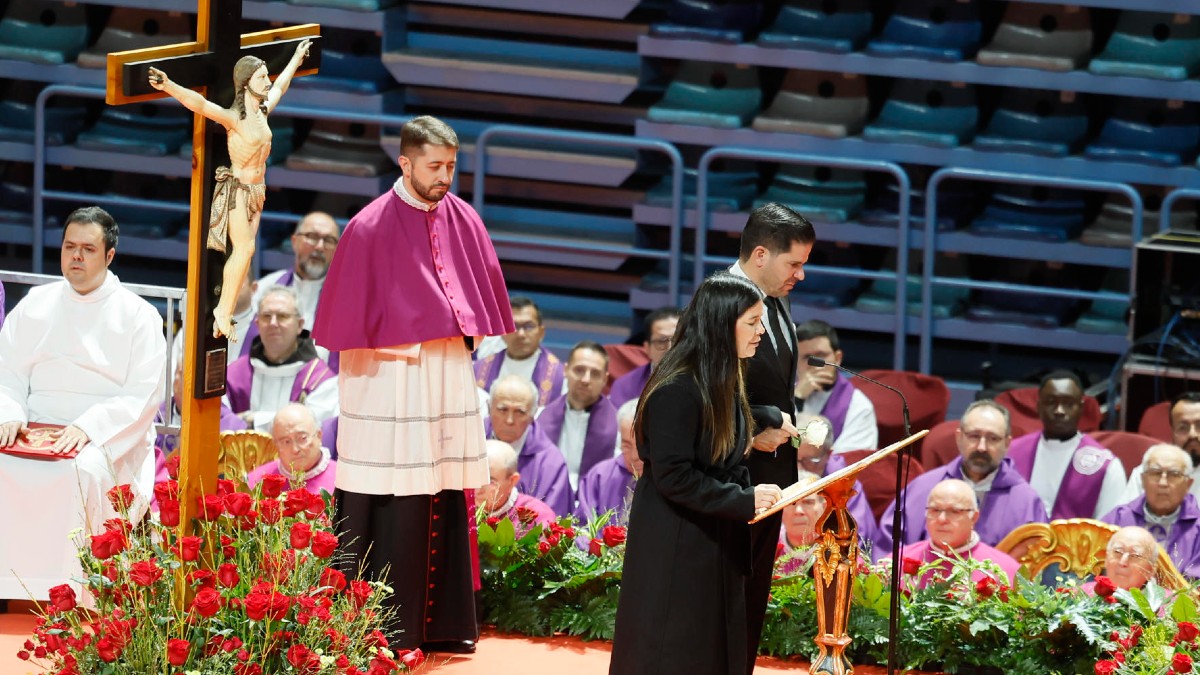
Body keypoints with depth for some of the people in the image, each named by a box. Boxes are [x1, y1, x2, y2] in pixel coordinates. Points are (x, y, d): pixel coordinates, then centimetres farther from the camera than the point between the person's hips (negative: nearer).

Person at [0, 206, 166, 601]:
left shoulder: (138, 316, 4)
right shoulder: (35, 306, 16)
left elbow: (143, 398, -4)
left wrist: (88, 428, -18)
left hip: (109, 439, -3)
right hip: (37, 431, 3)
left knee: (81, 472, -37)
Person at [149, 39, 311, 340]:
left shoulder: (262, 110, 6)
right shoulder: (233, 117, -17)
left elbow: (279, 86, 27)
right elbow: (199, 103, -34)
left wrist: (296, 58, 43)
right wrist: (169, 88, -51)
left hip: (257, 190, 7)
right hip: (238, 188, -7)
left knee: (245, 251, 3)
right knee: (244, 248, -19)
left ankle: (224, 313, 4)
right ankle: (223, 312, -14)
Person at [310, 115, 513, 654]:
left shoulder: (462, 221, 5)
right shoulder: (371, 228, -11)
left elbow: (484, 292, 18)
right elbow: (347, 317, -7)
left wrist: (465, 338, 8)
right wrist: (394, 350, -6)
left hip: (450, 378, 6)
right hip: (393, 382, -6)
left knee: (447, 506, 8)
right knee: (393, 513, -5)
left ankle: (441, 623, 16)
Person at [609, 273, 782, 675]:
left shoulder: (723, 382, 9)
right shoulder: (677, 390, -21)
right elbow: (672, 477, -23)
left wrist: (751, 492, 0)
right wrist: (744, 500, -20)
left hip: (715, 544, 9)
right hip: (675, 548, -9)